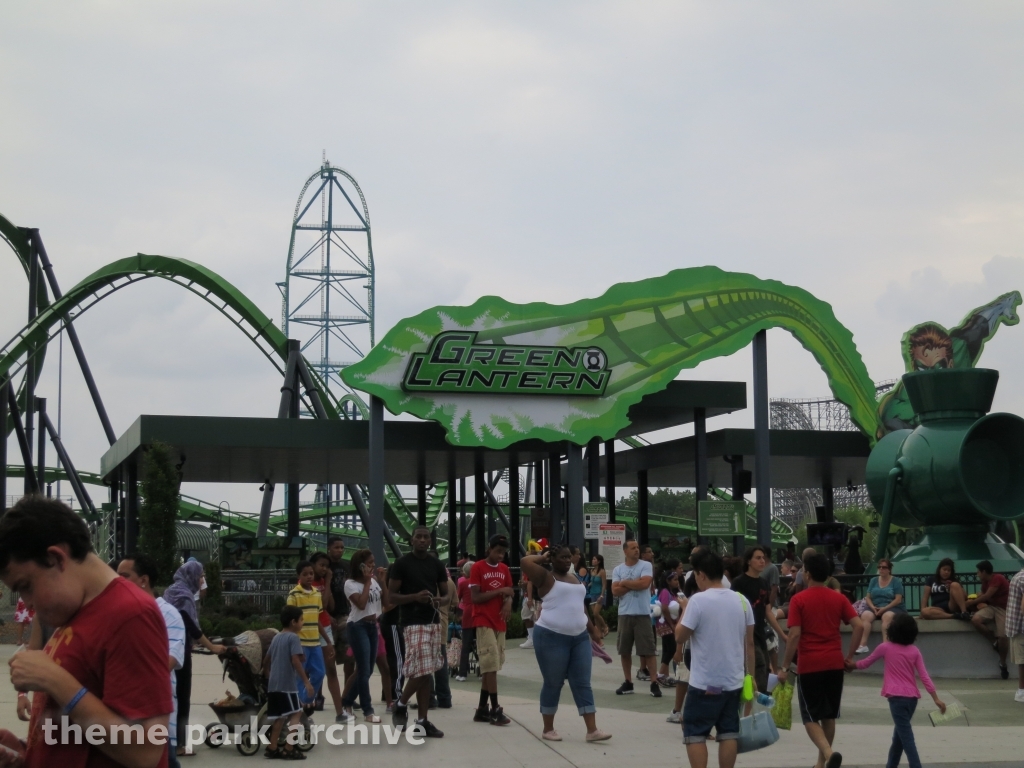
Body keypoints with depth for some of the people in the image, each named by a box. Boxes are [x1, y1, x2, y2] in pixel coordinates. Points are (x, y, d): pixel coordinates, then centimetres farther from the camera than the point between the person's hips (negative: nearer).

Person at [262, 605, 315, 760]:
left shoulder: (276, 637, 17)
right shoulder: (294, 637, -9)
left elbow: (266, 660, 23)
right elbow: (296, 660, -20)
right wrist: (306, 681, -20)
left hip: (273, 683, 8)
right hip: (287, 684, -8)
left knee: (280, 716, 13)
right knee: (296, 713, -2)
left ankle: (272, 748, 13)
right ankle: (289, 749, -8)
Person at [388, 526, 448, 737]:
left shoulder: (437, 565, 11)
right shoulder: (402, 564, -3)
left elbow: (446, 593, 17)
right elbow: (392, 597, -4)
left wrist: (438, 599, -7)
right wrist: (415, 596, -20)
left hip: (433, 622, 5)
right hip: (413, 623, -5)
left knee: (426, 673, 7)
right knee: (422, 671, -14)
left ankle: (423, 721, 12)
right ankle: (401, 704, 11)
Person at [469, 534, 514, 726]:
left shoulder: (505, 569, 11)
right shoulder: (477, 568, -8)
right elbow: (475, 598, -13)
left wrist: (508, 602, -7)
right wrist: (499, 591, -17)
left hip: (499, 622, 7)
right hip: (484, 622, -7)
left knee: (490, 666, 8)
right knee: (491, 664, -11)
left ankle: (482, 709, 13)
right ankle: (495, 710, -9)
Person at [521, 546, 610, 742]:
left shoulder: (574, 578, 16)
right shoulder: (546, 577, -5)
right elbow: (525, 562, -20)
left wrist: (593, 630, 24)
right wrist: (543, 558, -3)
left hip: (579, 637, 6)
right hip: (552, 637, -6)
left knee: (582, 684, 2)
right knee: (553, 684, 2)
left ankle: (592, 730, 0)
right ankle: (548, 729, 15)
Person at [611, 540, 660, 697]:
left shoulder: (646, 566, -1)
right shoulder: (618, 569, 6)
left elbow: (645, 583, -18)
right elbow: (615, 591, -5)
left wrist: (625, 583, -6)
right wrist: (635, 584, -12)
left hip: (642, 613, -3)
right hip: (624, 614, 3)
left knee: (648, 650, -4)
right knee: (624, 650, 8)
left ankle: (654, 683, -3)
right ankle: (628, 682, 18)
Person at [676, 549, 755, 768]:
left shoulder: (698, 600, -14)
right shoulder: (741, 600, 3)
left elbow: (681, 637, -8)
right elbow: (749, 643, 7)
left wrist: (684, 610, 7)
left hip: (704, 683, -5)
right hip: (734, 681, 5)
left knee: (695, 734, 4)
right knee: (728, 734, 10)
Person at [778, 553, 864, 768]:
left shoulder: (798, 600, -6)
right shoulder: (839, 598, 5)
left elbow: (794, 635, -13)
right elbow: (859, 626, -3)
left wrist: (785, 667, -7)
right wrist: (849, 656, 7)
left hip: (809, 665, -4)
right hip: (834, 664, 4)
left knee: (811, 717, 3)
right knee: (829, 715, 16)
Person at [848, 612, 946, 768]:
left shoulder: (886, 647, -1)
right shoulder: (914, 650, 7)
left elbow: (866, 663, 12)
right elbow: (924, 676, 2)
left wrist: (852, 665, 31)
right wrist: (936, 698, 3)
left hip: (897, 697, -5)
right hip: (912, 697, 5)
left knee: (905, 735, -9)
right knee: (900, 732, 21)